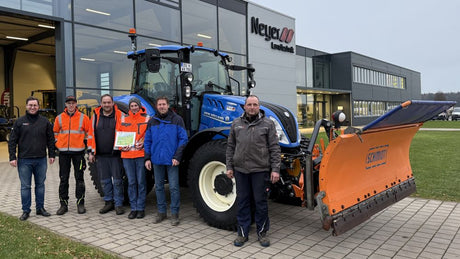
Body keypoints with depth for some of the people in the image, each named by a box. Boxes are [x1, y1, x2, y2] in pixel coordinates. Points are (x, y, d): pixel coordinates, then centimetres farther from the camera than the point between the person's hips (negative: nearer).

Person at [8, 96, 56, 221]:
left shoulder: (45, 121, 7)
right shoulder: (19, 122, 3)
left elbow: (50, 140, 10)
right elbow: (12, 141, 2)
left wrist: (51, 155, 5)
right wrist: (12, 157, -5)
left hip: (41, 160, 2)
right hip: (24, 160, -1)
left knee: (40, 185, 10)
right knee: (25, 186, 4)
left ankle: (40, 208, 20)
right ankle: (26, 211, 14)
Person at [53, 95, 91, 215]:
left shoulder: (83, 117, 0)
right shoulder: (59, 118, 7)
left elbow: (89, 132, 6)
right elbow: (55, 132, 18)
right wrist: (57, 144, 9)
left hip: (78, 151, -2)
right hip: (63, 152, 2)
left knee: (79, 178, 3)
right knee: (63, 179, 6)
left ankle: (80, 203, 12)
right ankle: (63, 204, 15)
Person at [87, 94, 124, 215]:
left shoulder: (119, 115, 0)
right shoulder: (96, 116, 8)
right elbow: (91, 134, 11)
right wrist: (91, 152, 7)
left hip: (115, 155, -3)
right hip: (100, 155, 3)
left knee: (117, 180, 1)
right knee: (104, 180, 11)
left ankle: (119, 204, 10)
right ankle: (109, 202, 24)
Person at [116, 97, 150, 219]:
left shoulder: (146, 118, 2)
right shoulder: (123, 119, 10)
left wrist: (143, 144, -14)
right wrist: (122, 146, -2)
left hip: (141, 154, -2)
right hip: (127, 154, 3)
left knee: (141, 182, 2)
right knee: (131, 182, 8)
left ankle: (141, 208, 13)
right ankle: (133, 208, 17)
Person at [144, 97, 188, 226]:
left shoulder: (177, 120, -2)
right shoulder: (152, 121, 8)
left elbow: (183, 139, -6)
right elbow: (147, 141, 11)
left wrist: (177, 157, -13)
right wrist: (147, 158, 2)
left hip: (172, 160, -4)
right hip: (157, 160, 4)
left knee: (173, 187, 0)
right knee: (159, 186, 12)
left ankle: (174, 213, 11)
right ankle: (161, 211, 25)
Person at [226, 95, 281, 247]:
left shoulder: (268, 124, 1)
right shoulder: (236, 124, 9)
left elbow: (274, 148, -2)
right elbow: (230, 147, 12)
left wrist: (275, 169, -8)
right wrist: (229, 167, 7)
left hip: (260, 170, -2)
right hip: (240, 170, 2)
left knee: (261, 202, 7)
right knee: (242, 202, 10)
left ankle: (262, 232, 22)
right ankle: (242, 233, 22)